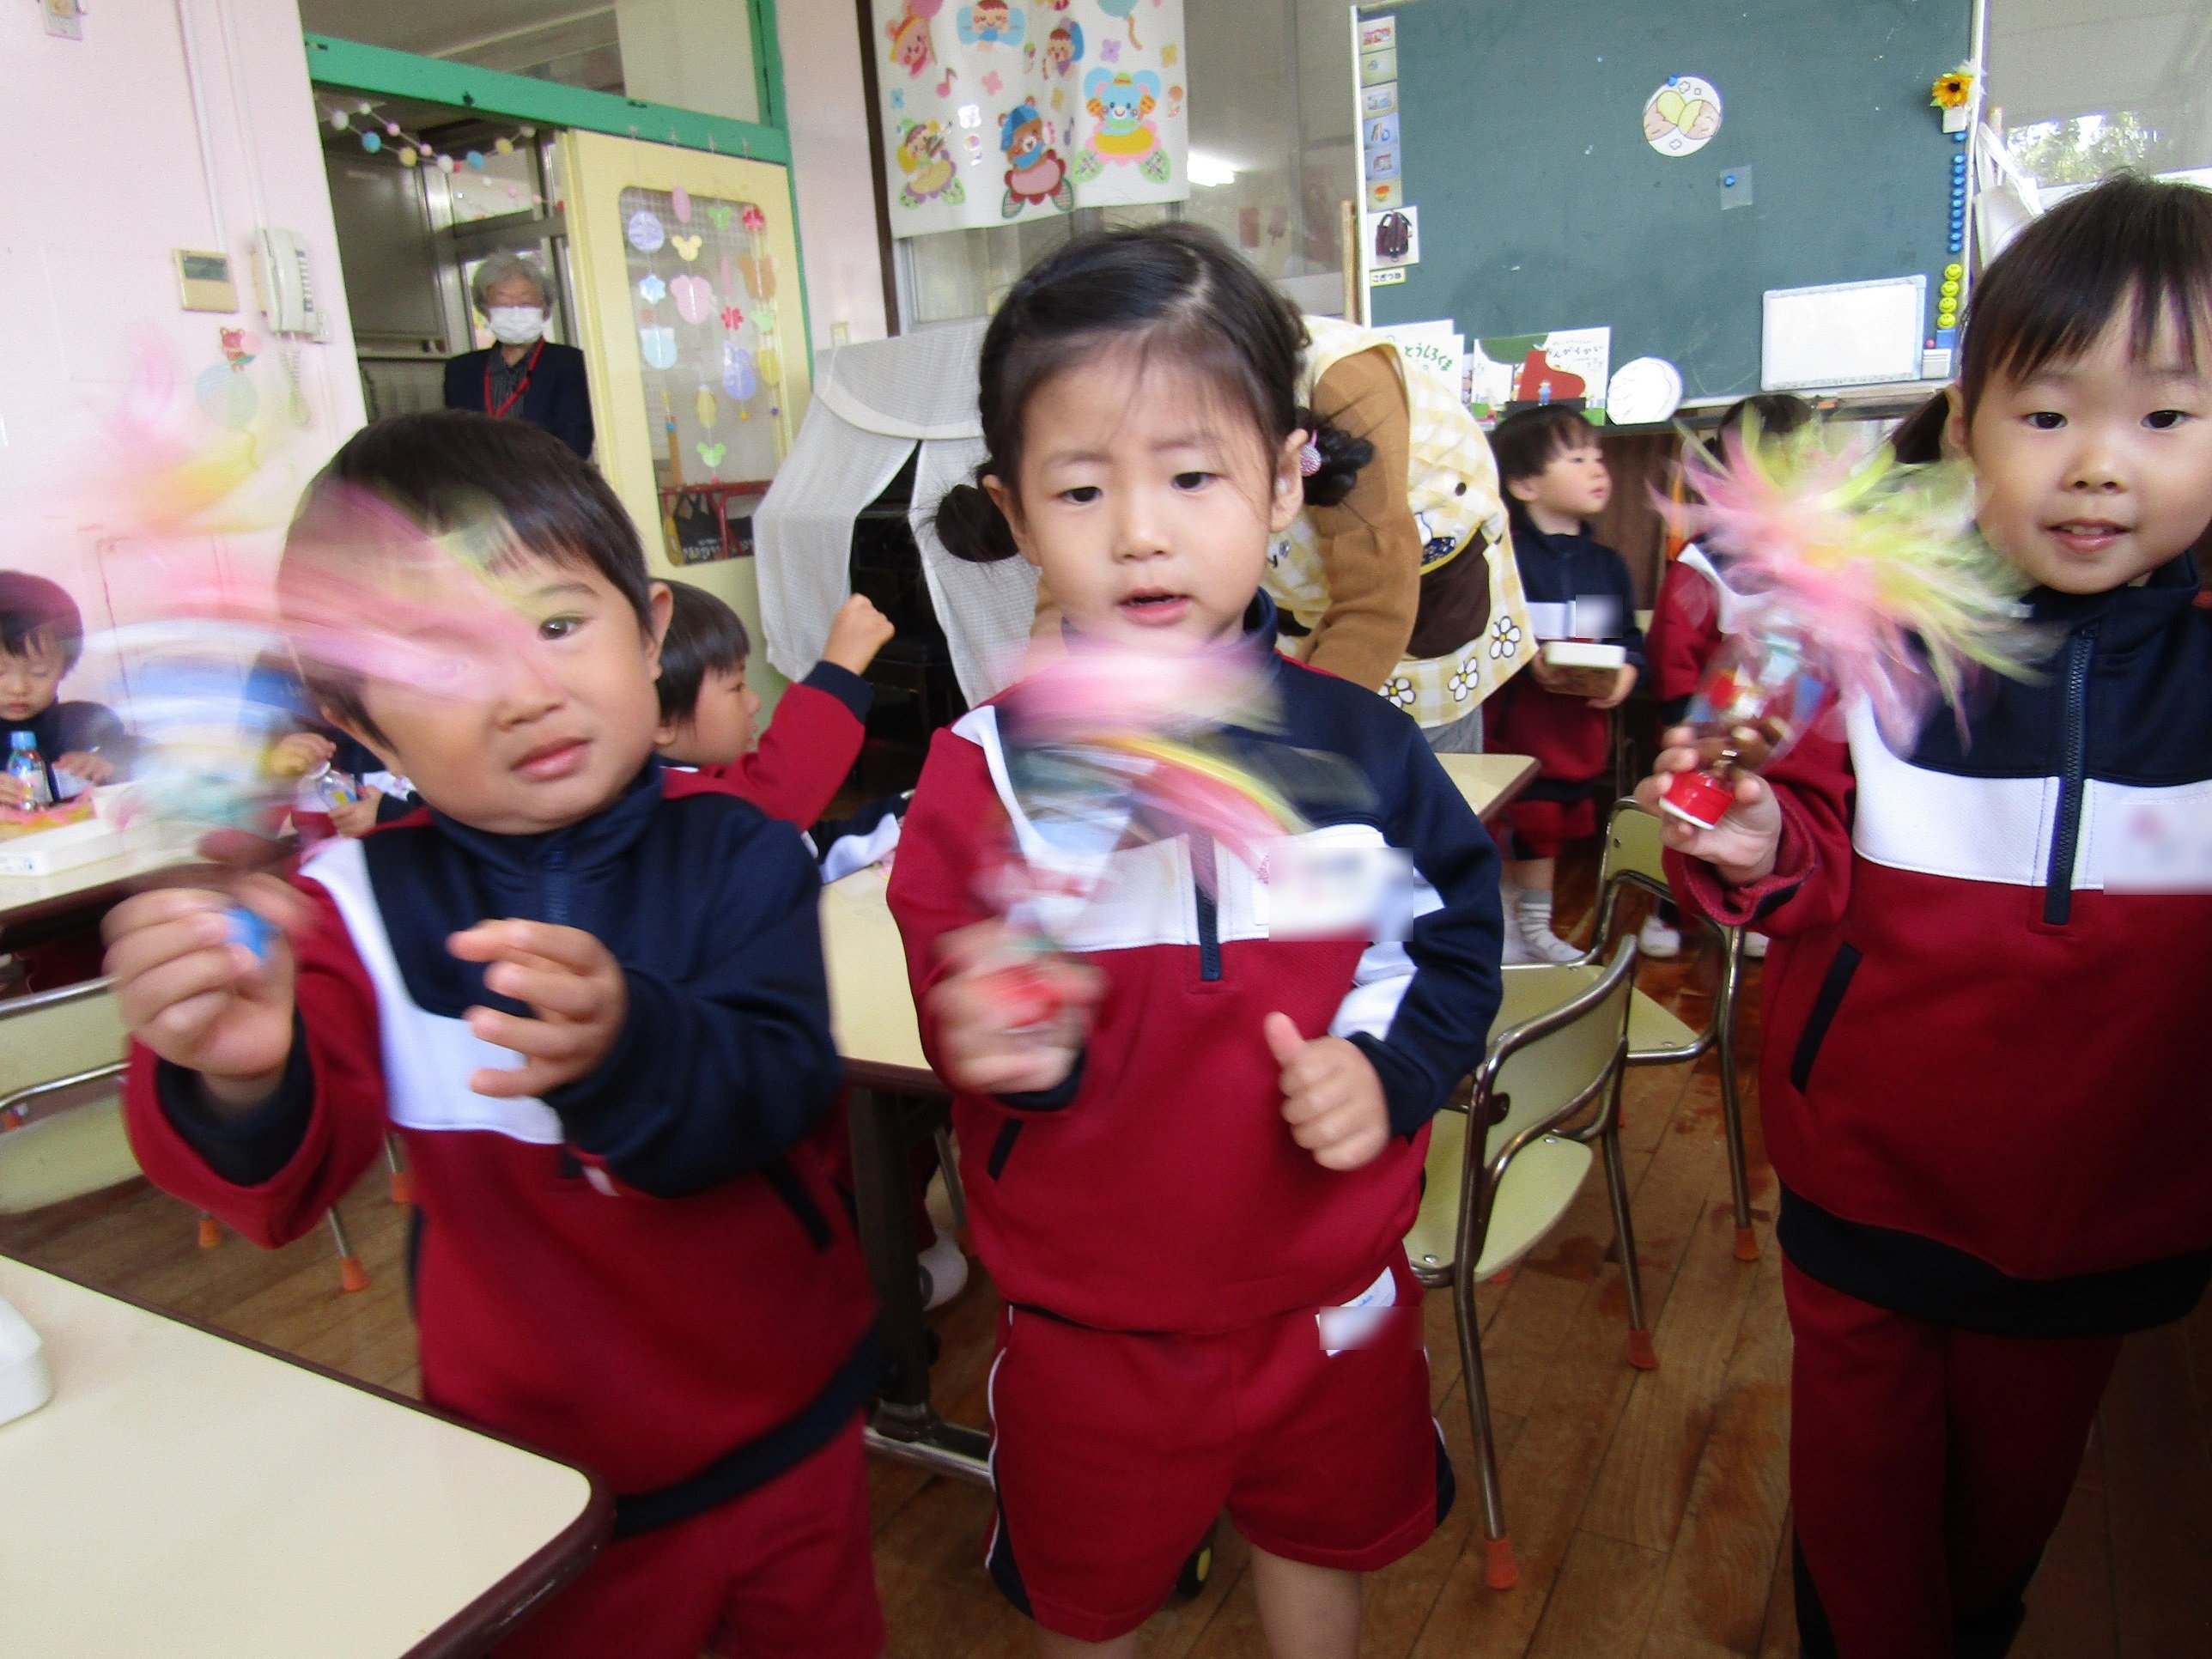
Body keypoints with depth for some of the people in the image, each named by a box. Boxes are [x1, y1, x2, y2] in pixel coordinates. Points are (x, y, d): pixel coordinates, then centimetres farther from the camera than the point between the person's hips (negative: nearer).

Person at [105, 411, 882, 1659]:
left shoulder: (736, 852, -14)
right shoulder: (363, 902, -11)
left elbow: (784, 1089, -27)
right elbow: (288, 1185, -22)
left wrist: (623, 1048, -48)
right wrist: (239, 1079, -45)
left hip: (783, 1422, 1)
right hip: (534, 1463, 0)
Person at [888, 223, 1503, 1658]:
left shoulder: (1356, 745, -10)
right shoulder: (985, 770, -15)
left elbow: (1455, 931, 3)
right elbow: (962, 1015, -13)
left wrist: (1389, 1068, -15)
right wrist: (1014, 1048, -36)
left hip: (1331, 1297, 2)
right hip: (1087, 1320, -1)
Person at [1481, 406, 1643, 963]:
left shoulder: (1606, 563, 10)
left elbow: (1631, 638, 12)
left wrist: (1627, 672, -8)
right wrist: (1528, 661, -28)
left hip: (1584, 725, 6)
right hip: (1517, 722, -6)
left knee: (1550, 829, 18)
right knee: (1521, 827, 1)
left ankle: (1536, 930, 36)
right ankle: (1499, 932, 18)